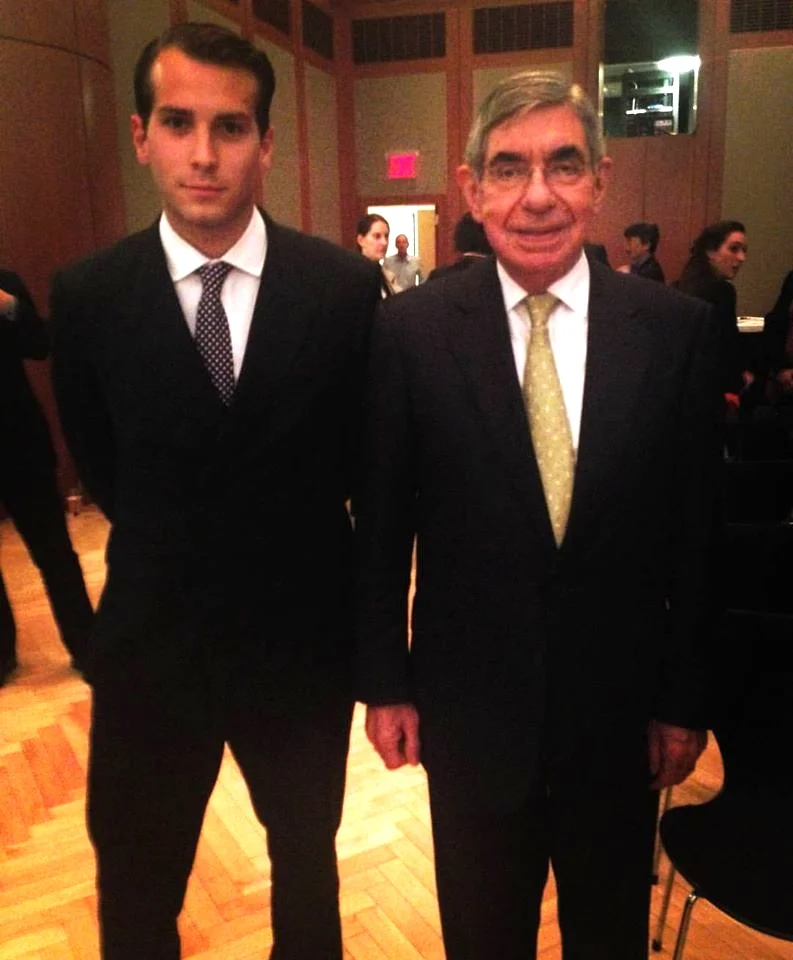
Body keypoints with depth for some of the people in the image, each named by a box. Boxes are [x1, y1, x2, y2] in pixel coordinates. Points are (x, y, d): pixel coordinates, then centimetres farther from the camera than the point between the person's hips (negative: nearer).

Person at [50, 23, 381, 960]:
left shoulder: (345, 286, -13)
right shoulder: (86, 294, -9)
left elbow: (369, 459, 0)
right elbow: (100, 463, 5)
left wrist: (292, 554, 7)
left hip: (302, 637, 0)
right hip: (150, 639, 1)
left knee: (307, 860, 26)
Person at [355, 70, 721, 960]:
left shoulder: (677, 329, -9)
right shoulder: (409, 330, -11)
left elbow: (696, 533, -3)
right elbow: (380, 527, -4)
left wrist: (685, 699, 1)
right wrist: (384, 683, -1)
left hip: (620, 710, 1)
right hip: (470, 706, 0)